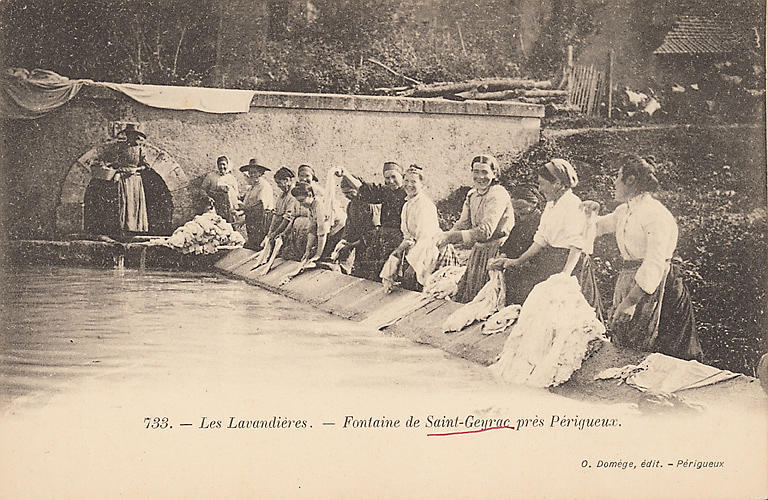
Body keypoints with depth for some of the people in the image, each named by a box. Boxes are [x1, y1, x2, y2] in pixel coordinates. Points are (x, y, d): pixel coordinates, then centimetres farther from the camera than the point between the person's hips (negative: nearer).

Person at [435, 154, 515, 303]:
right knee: (459, 299, 8)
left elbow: (485, 231, -26)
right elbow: (463, 224, 9)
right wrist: (444, 237, -12)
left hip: (494, 253, -8)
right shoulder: (472, 194, 9)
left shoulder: (498, 195, -17)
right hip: (477, 250, 8)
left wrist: (450, 236, -30)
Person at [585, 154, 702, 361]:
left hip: (649, 287, -9)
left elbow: (654, 265, -23)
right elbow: (598, 227, 31)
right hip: (627, 278, 9)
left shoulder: (656, 215, -16)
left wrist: (629, 301, -26)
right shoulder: (624, 212, 12)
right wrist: (591, 212, 7)